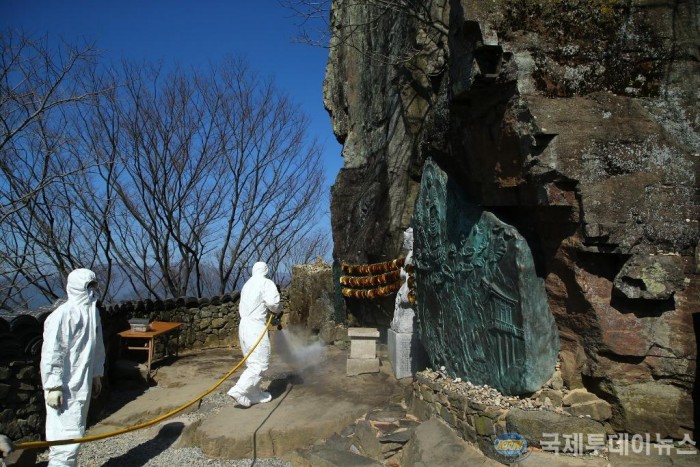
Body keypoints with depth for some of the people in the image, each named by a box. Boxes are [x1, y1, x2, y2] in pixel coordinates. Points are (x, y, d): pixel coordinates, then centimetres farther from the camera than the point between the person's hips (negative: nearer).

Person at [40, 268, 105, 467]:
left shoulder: (93, 311, 7)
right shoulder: (62, 315, -19)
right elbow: (51, 354, -19)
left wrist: (96, 375, 19)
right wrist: (53, 386, -19)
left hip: (82, 383, 9)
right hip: (64, 387, -8)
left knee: (76, 431, 19)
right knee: (68, 435, -6)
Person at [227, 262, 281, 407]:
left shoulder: (247, 284, 17)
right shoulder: (266, 283, -6)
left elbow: (241, 307, 18)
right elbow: (272, 302, -20)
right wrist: (278, 312, -1)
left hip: (244, 325, 8)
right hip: (256, 327, -8)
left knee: (252, 363, 14)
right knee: (260, 364, -4)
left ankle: (255, 395, 19)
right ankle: (239, 390, -11)